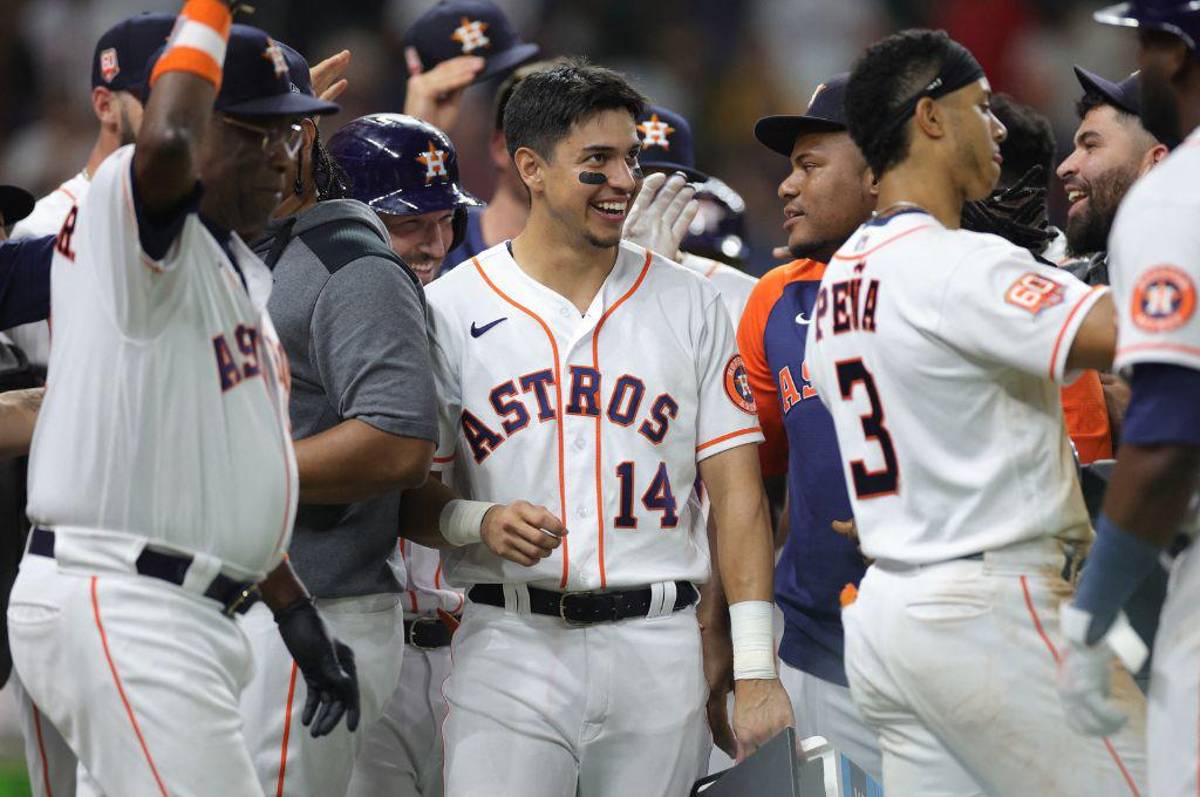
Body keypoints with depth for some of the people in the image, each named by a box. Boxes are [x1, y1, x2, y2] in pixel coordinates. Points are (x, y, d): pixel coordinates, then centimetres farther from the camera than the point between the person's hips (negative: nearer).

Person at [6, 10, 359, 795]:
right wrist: (208, 14, -19)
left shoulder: (242, 271, 20)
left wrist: (296, 611, 21)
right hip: (116, 606, -10)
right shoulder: (122, 210, -9)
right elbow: (166, 141, -34)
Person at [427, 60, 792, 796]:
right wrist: (481, 522, -19)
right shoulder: (451, 309, 5)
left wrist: (756, 669, -3)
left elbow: (737, 491, 5)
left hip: (658, 649, 2)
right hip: (510, 646, -1)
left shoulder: (690, 305, 9)